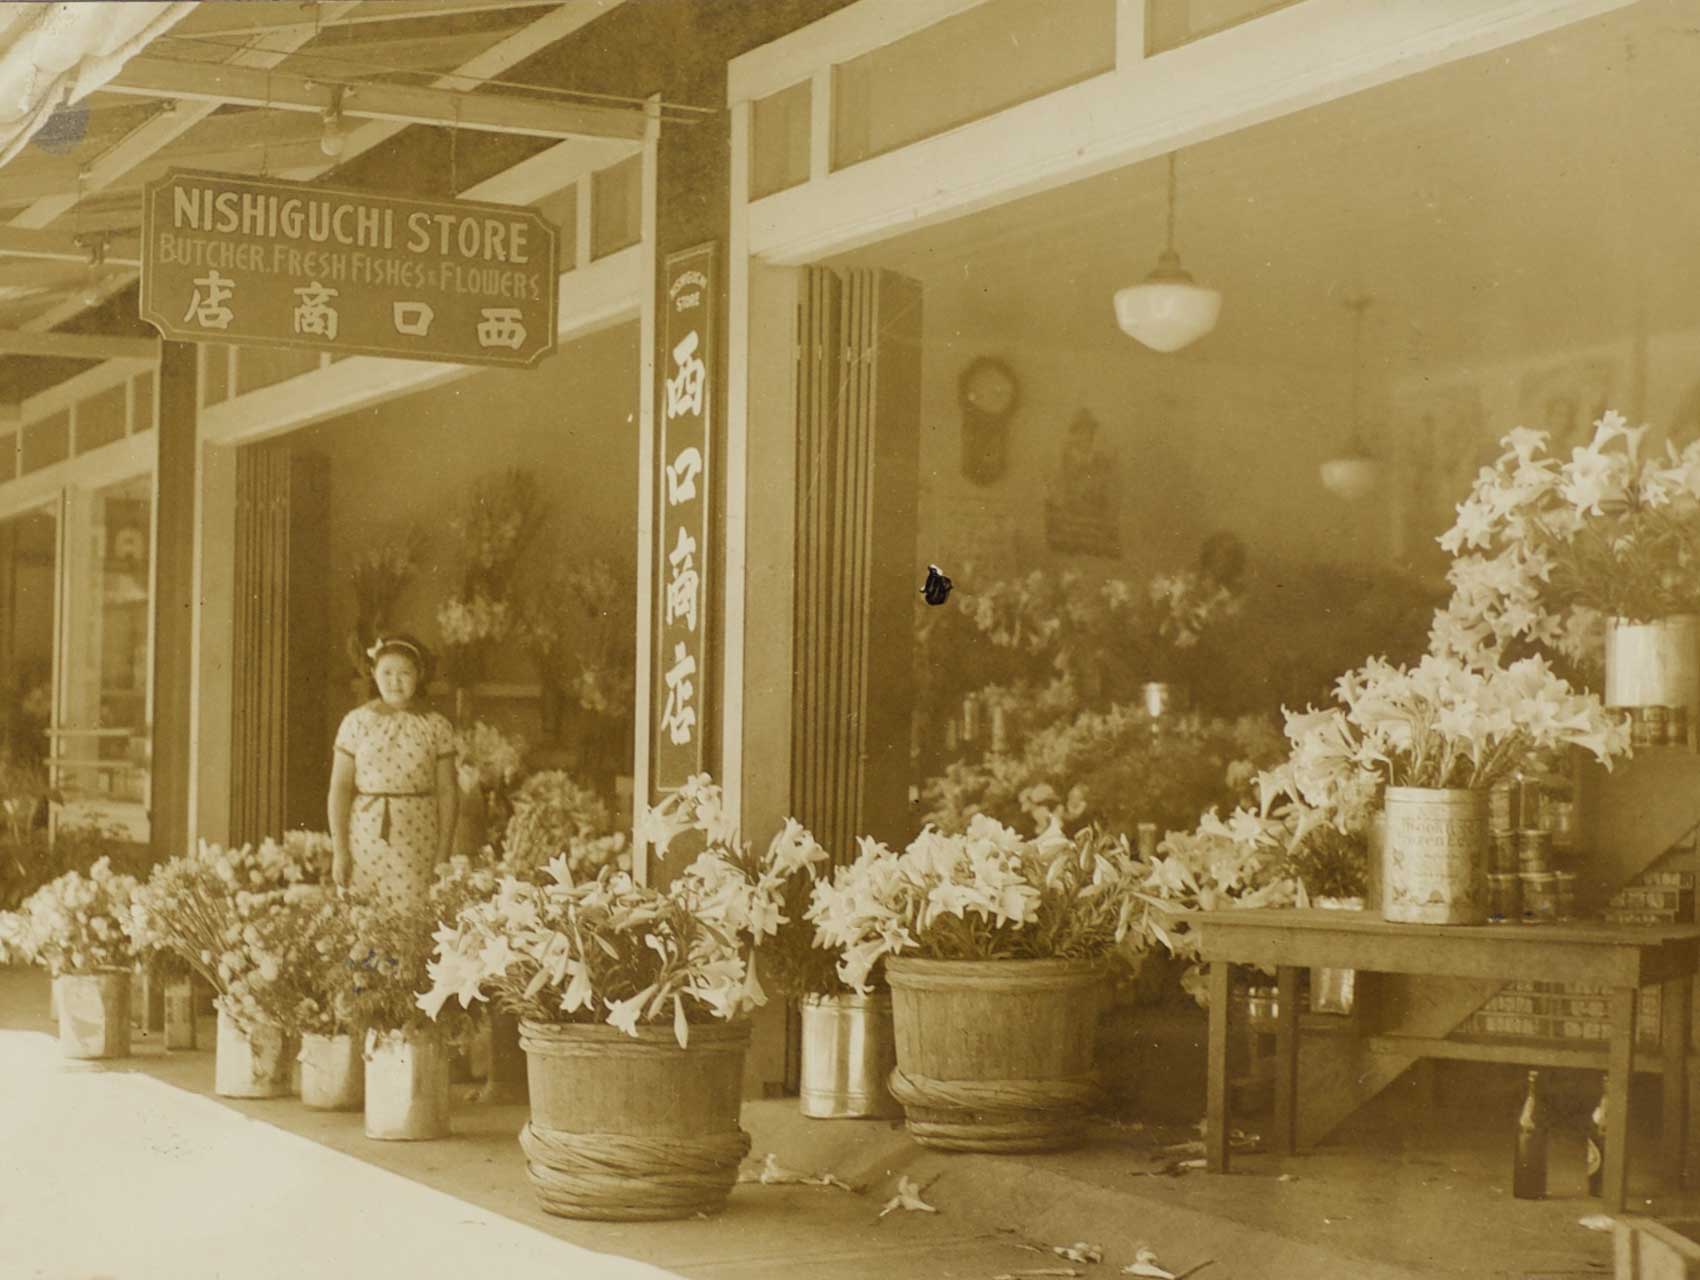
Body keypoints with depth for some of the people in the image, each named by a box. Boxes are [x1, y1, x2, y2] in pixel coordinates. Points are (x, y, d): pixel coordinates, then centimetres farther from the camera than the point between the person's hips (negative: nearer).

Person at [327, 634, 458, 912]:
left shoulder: (436, 727, 3)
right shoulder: (356, 722, 2)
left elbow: (447, 792, 5)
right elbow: (339, 789, 2)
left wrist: (443, 855, 0)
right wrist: (339, 851, -2)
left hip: (417, 845, 0)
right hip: (365, 841, 0)